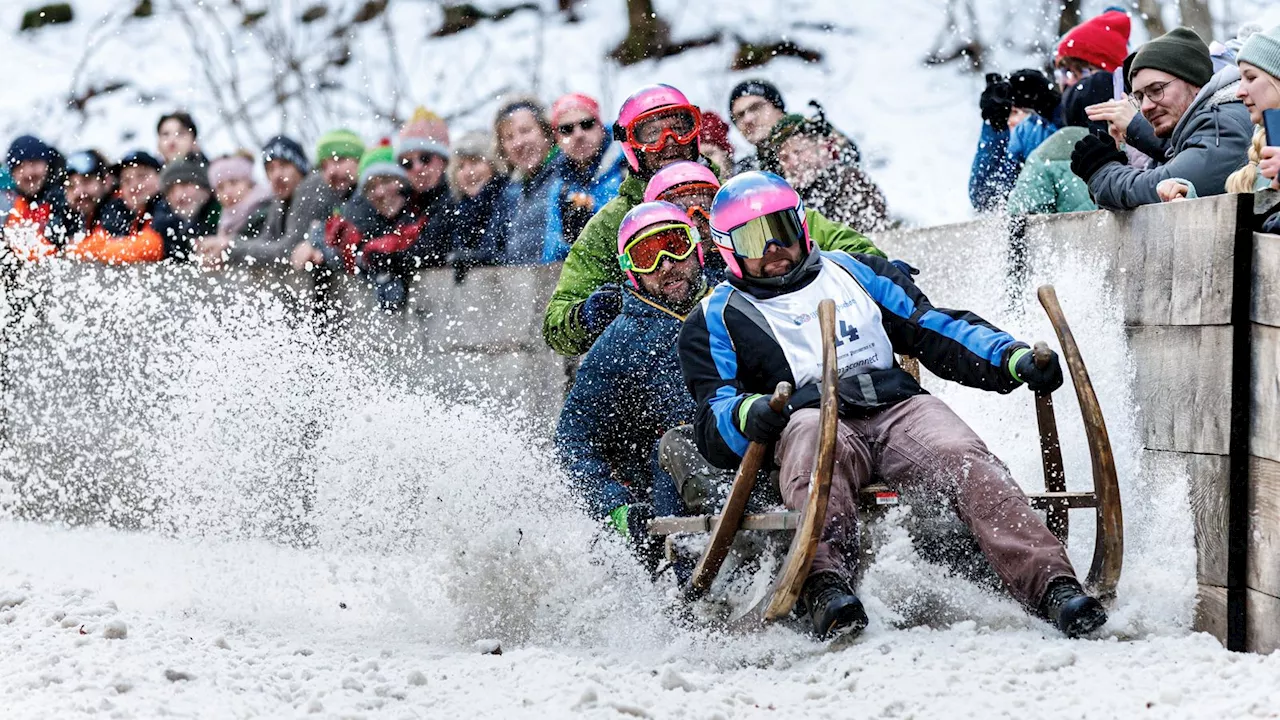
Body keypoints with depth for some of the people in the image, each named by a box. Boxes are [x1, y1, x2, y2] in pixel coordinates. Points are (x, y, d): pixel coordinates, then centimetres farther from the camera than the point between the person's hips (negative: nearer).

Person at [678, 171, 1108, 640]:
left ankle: (1050, 586, -45)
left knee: (966, 461, -29)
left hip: (897, 408, 3)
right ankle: (825, 589, -61)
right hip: (807, 419, -3)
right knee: (822, 445, -41)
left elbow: (935, 331, 24)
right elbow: (715, 432, 8)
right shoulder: (716, 320, 20)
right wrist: (749, 415, -17)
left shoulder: (852, 273, 30)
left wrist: (1013, 359, 7)